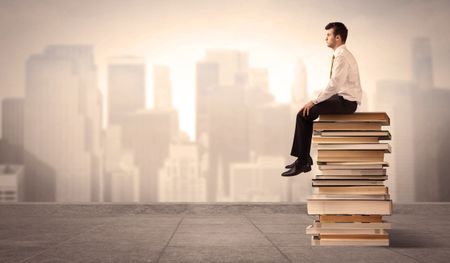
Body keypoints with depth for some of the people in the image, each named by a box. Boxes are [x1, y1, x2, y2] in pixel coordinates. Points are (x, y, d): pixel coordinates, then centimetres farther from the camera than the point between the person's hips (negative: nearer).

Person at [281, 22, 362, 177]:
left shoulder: (342, 56, -17)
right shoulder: (341, 54, 14)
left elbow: (334, 85, -24)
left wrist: (314, 101, -18)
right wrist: (317, 100, 13)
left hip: (346, 101, -10)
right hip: (342, 98, 10)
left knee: (304, 115, -12)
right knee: (307, 114, 8)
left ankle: (302, 161, -4)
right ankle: (304, 159, 12)